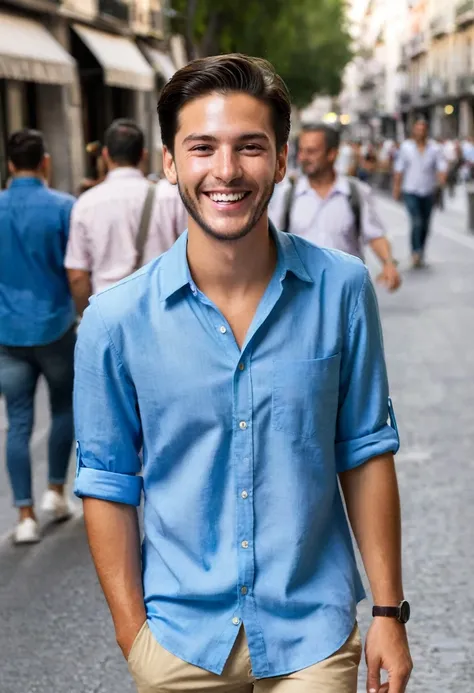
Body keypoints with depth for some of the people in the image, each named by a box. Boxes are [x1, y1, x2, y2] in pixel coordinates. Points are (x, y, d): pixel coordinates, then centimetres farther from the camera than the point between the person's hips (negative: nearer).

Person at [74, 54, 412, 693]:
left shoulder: (342, 290, -8)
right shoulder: (115, 321, -10)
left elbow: (365, 454, 0)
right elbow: (108, 486, -2)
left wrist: (389, 611, 1)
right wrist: (133, 634, -3)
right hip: (182, 639, 1)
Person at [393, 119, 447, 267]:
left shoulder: (434, 148, 0)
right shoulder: (406, 147, 0)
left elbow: (442, 165, -8)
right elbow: (399, 169, 5)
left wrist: (442, 177, -29)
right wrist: (396, 188, 5)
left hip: (428, 192, 2)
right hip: (411, 191, -2)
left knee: (425, 224, 10)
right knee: (417, 222, -18)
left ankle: (420, 253, 25)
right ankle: (416, 253, -18)